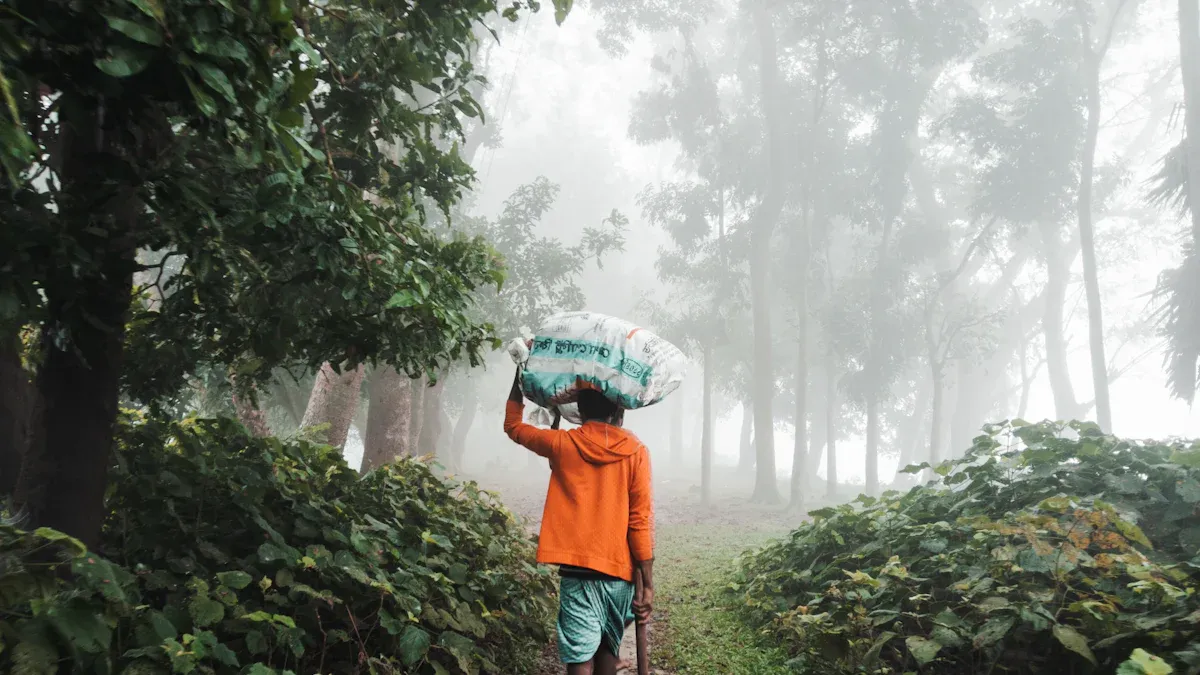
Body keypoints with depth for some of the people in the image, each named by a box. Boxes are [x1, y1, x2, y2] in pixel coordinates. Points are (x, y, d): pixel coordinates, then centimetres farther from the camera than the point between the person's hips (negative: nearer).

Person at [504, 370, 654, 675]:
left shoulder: (563, 444, -1)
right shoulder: (636, 451, -3)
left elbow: (513, 425, 16)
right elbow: (641, 521, -6)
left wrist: (520, 373, 22)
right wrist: (648, 584, -3)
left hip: (579, 572, -2)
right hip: (619, 573, 2)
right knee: (608, 650, 20)